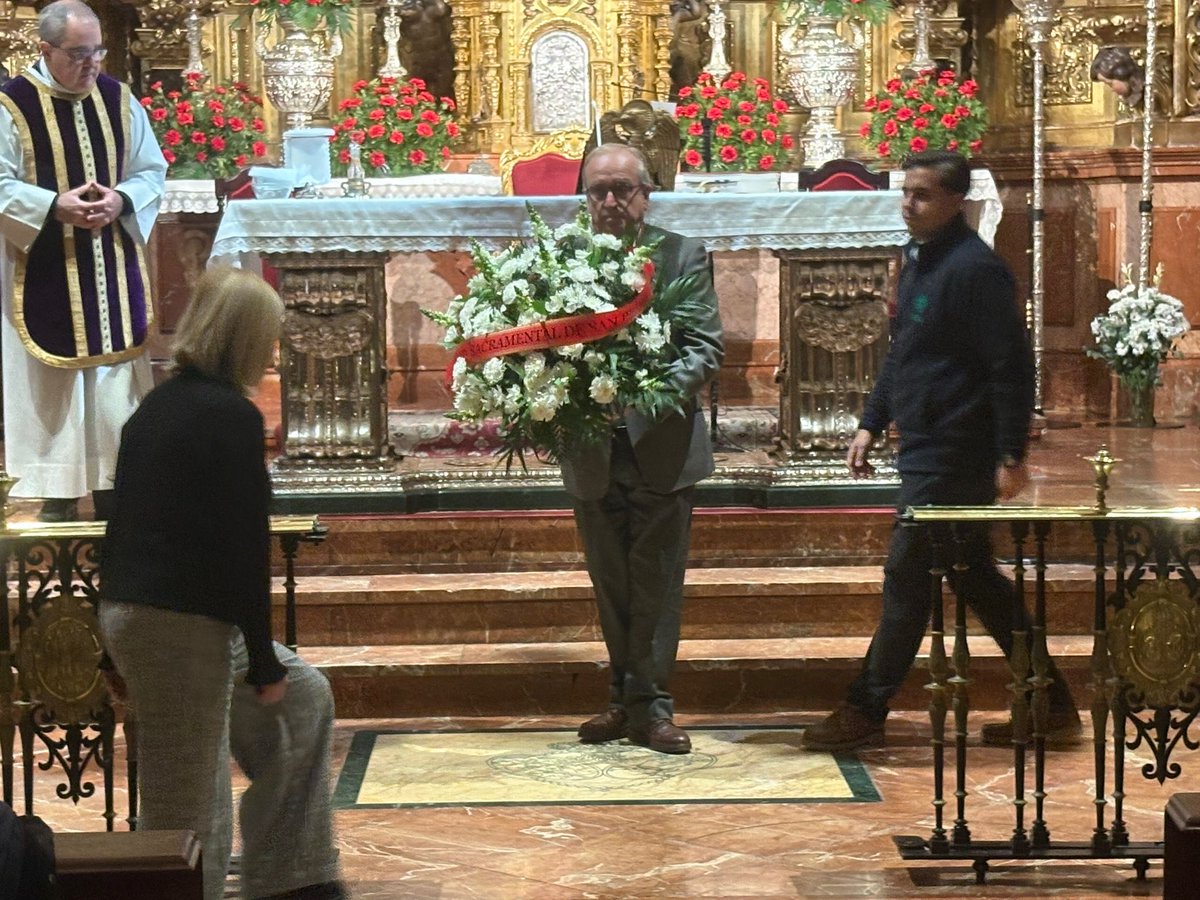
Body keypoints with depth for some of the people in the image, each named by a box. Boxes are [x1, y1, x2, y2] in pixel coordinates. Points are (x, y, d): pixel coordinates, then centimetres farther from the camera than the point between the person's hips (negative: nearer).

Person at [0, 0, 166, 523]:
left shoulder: (119, 100, 5)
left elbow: (152, 171, 8)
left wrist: (122, 200, -12)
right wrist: (55, 206, -23)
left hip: (113, 268, 4)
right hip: (44, 270, -4)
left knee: (115, 376, 6)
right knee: (51, 381, 0)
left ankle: (111, 479, 14)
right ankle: (58, 490, 7)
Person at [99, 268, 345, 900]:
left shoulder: (155, 408, 12)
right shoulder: (231, 416, -14)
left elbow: (122, 526, 17)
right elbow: (243, 547, -16)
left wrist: (117, 655, 23)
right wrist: (264, 662, -9)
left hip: (129, 612, 10)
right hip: (183, 625, -10)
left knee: (305, 698, 23)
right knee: (189, 808, -2)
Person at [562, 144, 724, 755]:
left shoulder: (682, 257, -1)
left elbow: (707, 348, -6)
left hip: (662, 447, -2)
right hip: (592, 454, 2)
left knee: (657, 584, 1)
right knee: (611, 585, 13)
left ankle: (649, 706, 8)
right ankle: (626, 699, 23)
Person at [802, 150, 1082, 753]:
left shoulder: (976, 268, -16)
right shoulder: (918, 261, 14)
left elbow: (1011, 365, -19)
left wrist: (1011, 456, -21)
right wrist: (872, 424, 20)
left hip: (950, 456, -10)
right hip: (925, 449, 10)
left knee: (907, 579, -3)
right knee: (975, 579, 13)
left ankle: (865, 713, 6)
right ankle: (1051, 707, 19)